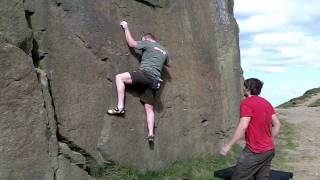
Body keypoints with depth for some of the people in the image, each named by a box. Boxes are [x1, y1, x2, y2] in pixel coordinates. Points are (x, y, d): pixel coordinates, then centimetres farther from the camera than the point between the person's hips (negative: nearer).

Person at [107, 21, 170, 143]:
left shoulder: (148, 43, 7)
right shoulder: (164, 51, 28)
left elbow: (132, 43, 10)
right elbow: (168, 64, 43)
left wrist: (126, 28, 22)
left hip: (146, 73, -7)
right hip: (155, 81, 7)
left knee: (119, 77, -5)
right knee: (149, 108, 6)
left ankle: (120, 107, -17)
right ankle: (151, 134, -4)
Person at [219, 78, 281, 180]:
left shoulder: (246, 103, -11)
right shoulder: (267, 103, 13)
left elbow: (243, 126, -21)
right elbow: (277, 124, 14)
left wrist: (228, 145, -17)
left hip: (255, 152, -8)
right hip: (269, 150, 8)